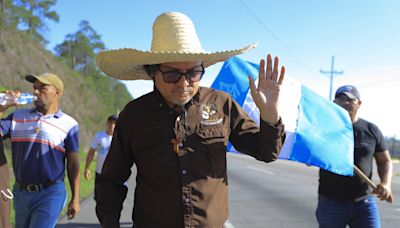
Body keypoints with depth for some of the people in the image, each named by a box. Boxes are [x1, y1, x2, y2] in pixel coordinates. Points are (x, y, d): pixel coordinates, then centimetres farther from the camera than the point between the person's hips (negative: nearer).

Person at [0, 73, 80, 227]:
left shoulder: (68, 124, -4)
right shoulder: (18, 116, 5)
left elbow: (72, 163, -1)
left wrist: (75, 198, -2)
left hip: (50, 193, -4)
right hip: (20, 192, 5)